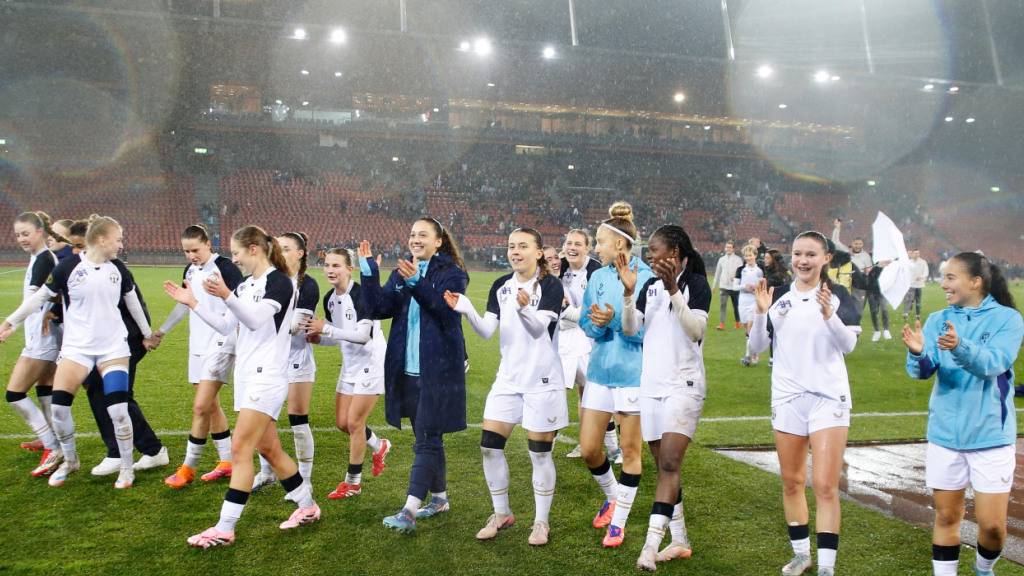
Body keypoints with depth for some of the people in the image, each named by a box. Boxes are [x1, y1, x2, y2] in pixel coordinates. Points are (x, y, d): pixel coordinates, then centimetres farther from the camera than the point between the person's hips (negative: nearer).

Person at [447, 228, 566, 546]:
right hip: (508, 378, 5)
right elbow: (487, 331, -3)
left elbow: (539, 327, -21)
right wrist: (467, 311, -22)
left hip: (542, 380, -5)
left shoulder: (551, 284, -9)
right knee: (490, 445, 3)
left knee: (540, 452, 3)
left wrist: (524, 308, -41)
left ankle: (541, 522, 20)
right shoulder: (501, 286, 5)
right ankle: (502, 513, 23)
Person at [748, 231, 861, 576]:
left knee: (825, 486, -6)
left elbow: (848, 345, -11)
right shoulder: (779, 296, 4)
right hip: (787, 398, 3)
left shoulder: (837, 295, -3)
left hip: (828, 398, -3)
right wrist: (761, 312, -14)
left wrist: (828, 314, -26)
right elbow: (757, 347, 2)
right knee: (792, 482, 13)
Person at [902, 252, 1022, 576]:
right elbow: (922, 371, -9)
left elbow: (993, 363, -24)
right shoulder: (937, 320, 3)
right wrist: (918, 354, -32)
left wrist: (960, 347, -44)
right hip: (945, 434, 3)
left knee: (992, 523, 3)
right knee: (946, 517, 10)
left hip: (991, 435, -3)